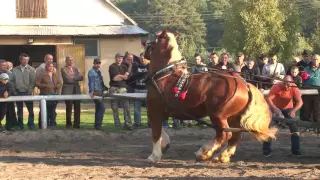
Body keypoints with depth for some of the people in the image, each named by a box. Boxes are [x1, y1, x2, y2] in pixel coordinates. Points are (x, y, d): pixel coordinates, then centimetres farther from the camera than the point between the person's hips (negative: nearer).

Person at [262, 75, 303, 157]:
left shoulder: (294, 88, -23)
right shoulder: (276, 87, -29)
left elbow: (300, 102, -29)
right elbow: (268, 98, -36)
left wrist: (294, 110, -47)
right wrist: (275, 108, -50)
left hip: (288, 109, 2)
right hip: (275, 108, -2)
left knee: (294, 127, -7)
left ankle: (296, 150, 3)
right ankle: (266, 150, -2)